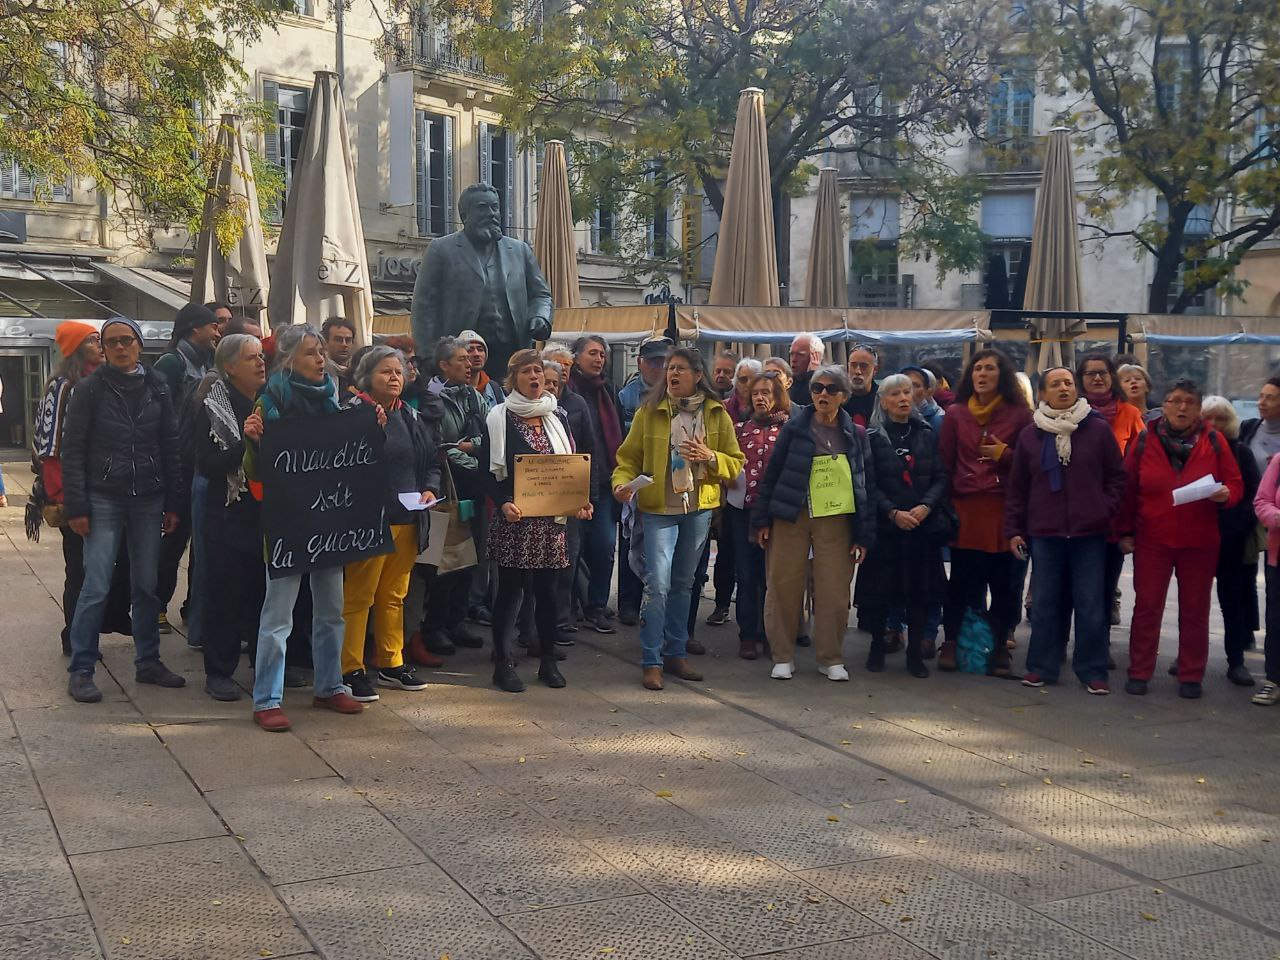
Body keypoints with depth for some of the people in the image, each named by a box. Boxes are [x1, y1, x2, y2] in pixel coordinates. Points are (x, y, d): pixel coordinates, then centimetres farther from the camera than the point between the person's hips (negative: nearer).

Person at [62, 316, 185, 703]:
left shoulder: (156, 389, 8)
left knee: (147, 585, 7)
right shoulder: (90, 388, -2)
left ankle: (148, 662, 20)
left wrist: (173, 503, 4)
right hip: (104, 500, -3)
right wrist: (76, 507, -9)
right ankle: (80, 671, 1)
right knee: (96, 588, -7)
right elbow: (72, 451, -3)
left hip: (148, 499, 3)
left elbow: (170, 447, 9)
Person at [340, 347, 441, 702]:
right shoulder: (353, 412, -7)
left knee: (394, 595, 16)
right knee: (358, 596, -3)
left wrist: (430, 488, 1)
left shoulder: (411, 416, 13)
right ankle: (351, 669, 5)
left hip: (407, 519, 7)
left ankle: (390, 663, 27)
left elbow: (431, 462, 19)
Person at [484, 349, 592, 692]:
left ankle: (548, 660, 19)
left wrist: (580, 501, -1)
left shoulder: (557, 417, 11)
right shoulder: (499, 418, -1)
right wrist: (503, 502, -19)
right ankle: (503, 663, 8)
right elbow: (490, 469, -4)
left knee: (547, 589, 9)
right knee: (511, 589, 0)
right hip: (515, 516, -4)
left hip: (552, 518, 4)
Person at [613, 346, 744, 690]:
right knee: (657, 583, -10)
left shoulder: (716, 414, 4)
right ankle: (651, 662, -2)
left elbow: (735, 463, 5)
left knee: (683, 583, 13)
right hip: (659, 508, -3)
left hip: (699, 508, 3)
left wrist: (710, 458, -14)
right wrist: (622, 482, -19)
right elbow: (629, 456, 0)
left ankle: (675, 654, 24)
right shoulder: (650, 410, -1)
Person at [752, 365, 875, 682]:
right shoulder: (795, 428, 0)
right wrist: (762, 519, -2)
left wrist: (865, 535, 2)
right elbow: (772, 473, 2)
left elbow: (867, 486, 6)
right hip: (790, 516, -1)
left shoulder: (856, 435, 4)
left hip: (836, 520, 1)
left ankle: (831, 658, 17)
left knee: (834, 591, 2)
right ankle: (783, 657, 15)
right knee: (784, 586, 2)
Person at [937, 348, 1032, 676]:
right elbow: (945, 462, 7)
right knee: (961, 579, 3)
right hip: (964, 509, 1)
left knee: (1003, 581, 1)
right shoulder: (956, 414, 8)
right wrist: (946, 505, 1)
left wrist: (1005, 454, -8)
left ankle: (999, 648, 12)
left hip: (1003, 510, -1)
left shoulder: (1019, 414, 4)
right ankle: (950, 643, 15)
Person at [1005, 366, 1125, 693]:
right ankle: (1042, 667, 15)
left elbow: (1117, 476, 7)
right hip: (1044, 531, 1)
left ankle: (1092, 670, 9)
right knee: (1044, 602, 6)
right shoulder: (1030, 434, 7)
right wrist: (1013, 530, 7)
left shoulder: (1098, 429, 2)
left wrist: (1105, 510, -3)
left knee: (1091, 603, 1)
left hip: (1089, 532, -1)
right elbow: (1017, 487, 10)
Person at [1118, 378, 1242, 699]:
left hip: (1200, 541, 1)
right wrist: (1126, 532, 0)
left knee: (1195, 610, 7)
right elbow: (1128, 489, 2)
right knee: (1146, 606, 3)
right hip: (1152, 540, 0)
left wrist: (1225, 494, -21)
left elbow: (1235, 484, 2)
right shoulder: (1145, 441, -1)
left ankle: (1191, 676, 17)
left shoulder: (1213, 441, 0)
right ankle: (1139, 673, 12)